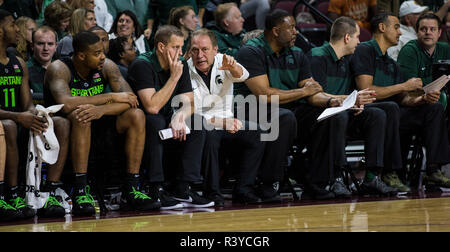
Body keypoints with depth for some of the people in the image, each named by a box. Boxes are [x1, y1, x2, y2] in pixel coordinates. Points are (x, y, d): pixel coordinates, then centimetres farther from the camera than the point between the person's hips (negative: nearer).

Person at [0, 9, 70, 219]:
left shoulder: (19, 64, 16)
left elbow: (28, 105, 13)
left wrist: (33, 115, -12)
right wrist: (18, 117, -29)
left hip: (20, 125, 7)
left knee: (62, 123, -14)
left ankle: (51, 194, -23)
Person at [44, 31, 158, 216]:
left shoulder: (106, 67, -3)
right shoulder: (59, 69, -16)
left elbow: (130, 99, -14)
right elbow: (66, 103, -34)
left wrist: (101, 110, -35)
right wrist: (112, 97, -28)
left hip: (98, 129, 5)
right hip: (66, 127, -5)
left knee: (136, 115, -17)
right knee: (80, 117, -36)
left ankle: (132, 189, -20)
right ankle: (81, 192, -39)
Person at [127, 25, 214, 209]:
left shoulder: (181, 65, 2)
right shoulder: (142, 65, -20)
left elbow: (189, 103, -2)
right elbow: (152, 107, -29)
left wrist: (180, 116, -25)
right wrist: (174, 77, -25)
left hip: (167, 121, 7)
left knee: (197, 122, -15)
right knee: (155, 122, -36)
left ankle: (183, 189, -18)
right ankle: (157, 190, -32)